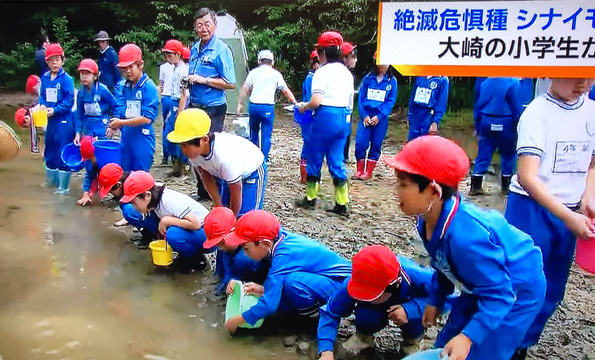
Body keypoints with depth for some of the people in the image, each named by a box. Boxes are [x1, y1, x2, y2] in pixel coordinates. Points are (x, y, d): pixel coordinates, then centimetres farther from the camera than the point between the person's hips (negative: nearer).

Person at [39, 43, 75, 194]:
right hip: (50, 120, 6)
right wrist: (42, 105, -8)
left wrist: (55, 110, -21)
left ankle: (63, 186, 8)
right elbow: (42, 95, 12)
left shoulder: (67, 79, -11)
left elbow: (69, 101, -13)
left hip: (64, 120, -6)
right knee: (50, 150, 16)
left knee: (63, 152, -2)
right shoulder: (44, 78, 6)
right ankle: (51, 180, 33)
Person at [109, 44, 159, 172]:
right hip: (126, 137, 6)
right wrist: (115, 124, -6)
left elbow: (147, 118, -18)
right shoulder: (126, 87, 7)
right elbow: (123, 111, 13)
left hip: (142, 139, -6)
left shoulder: (149, 87, -12)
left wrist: (121, 122, -15)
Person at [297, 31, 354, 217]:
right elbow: (350, 102, 14)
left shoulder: (322, 72, -10)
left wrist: (303, 108, 1)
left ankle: (310, 198, 19)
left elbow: (316, 101, -18)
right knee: (337, 161, 10)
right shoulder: (347, 73, 12)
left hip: (325, 117, -6)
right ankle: (342, 204, 10)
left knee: (315, 159, 8)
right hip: (342, 118, 6)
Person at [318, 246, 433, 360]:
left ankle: (411, 338, 4)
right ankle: (363, 336, 4)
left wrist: (410, 310, -42)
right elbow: (330, 313, -28)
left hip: (406, 307, 0)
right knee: (365, 316, -33)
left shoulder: (415, 277, -41)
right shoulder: (353, 285, -36)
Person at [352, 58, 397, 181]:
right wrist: (364, 115, -6)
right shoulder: (367, 78, 7)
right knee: (360, 142, -7)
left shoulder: (392, 81, 4)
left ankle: (368, 172, 13)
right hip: (365, 116, 0)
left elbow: (391, 101, -1)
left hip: (381, 118, 0)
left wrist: (379, 116, -12)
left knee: (376, 145, 2)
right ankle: (359, 170, 8)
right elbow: (361, 98, 5)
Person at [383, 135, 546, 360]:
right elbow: (443, 267, 6)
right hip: (483, 286, 8)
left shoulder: (465, 235, -41)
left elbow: (499, 294, -33)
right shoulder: (427, 220, -13)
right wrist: (435, 301, 10)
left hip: (516, 292, -8)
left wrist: (468, 337, -36)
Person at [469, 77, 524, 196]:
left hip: (486, 122, 4)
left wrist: (477, 126, 16)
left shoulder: (486, 82, 6)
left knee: (483, 155, 7)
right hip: (505, 123, -4)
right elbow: (517, 107, -9)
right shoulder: (513, 82, -8)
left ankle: (475, 186, 5)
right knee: (508, 155, 11)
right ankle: (506, 186, 16)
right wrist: (517, 126, -2)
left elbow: (478, 105, 10)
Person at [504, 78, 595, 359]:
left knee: (551, 292, 14)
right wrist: (568, 217, -24)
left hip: (569, 213, 6)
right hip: (532, 210, -6)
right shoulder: (538, 112, -14)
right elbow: (527, 176, -20)